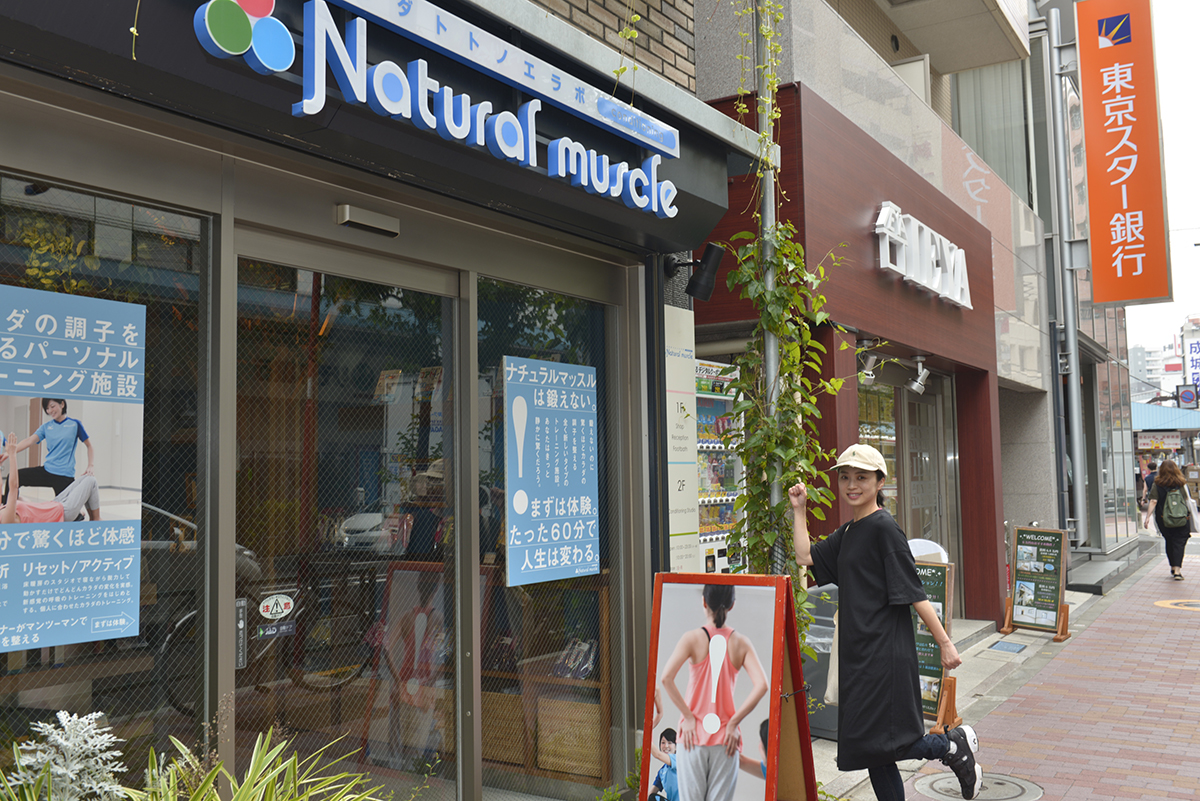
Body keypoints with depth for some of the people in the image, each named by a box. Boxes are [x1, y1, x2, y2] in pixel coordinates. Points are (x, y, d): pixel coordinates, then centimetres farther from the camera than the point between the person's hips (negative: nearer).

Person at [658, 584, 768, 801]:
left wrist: (688, 716, -8)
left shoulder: (692, 638, -5)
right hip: (725, 736, 1)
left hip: (694, 734, -1)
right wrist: (734, 722, -6)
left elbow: (666, 678, -17)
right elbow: (761, 685, -12)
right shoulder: (741, 642, 0)